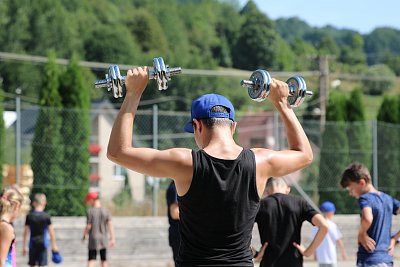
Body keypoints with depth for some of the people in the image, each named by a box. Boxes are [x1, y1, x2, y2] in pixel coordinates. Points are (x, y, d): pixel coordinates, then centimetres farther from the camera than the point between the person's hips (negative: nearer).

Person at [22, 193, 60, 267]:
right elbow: (51, 231, -2)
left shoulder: (29, 216, -1)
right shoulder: (46, 216, -5)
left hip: (32, 244, 2)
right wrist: (54, 245, 8)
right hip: (43, 243, -2)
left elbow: (25, 232, 1)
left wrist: (24, 247, 8)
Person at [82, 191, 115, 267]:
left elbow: (88, 227, -11)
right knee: (103, 259, 13)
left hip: (93, 239, -3)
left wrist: (84, 235, 6)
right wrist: (112, 238, -2)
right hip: (103, 238, 3)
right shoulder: (105, 211, -1)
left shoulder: (90, 211, -11)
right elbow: (110, 225, -4)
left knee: (91, 260, -2)